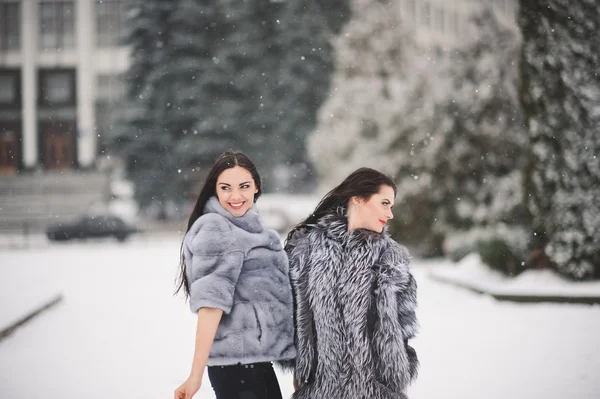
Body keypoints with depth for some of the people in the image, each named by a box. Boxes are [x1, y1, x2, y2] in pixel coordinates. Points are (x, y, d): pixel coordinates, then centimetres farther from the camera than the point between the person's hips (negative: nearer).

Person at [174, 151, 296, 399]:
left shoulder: (250, 227, 15)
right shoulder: (215, 230, -11)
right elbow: (212, 301, -20)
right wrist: (196, 375, -25)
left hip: (257, 358, 9)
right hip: (236, 361, -9)